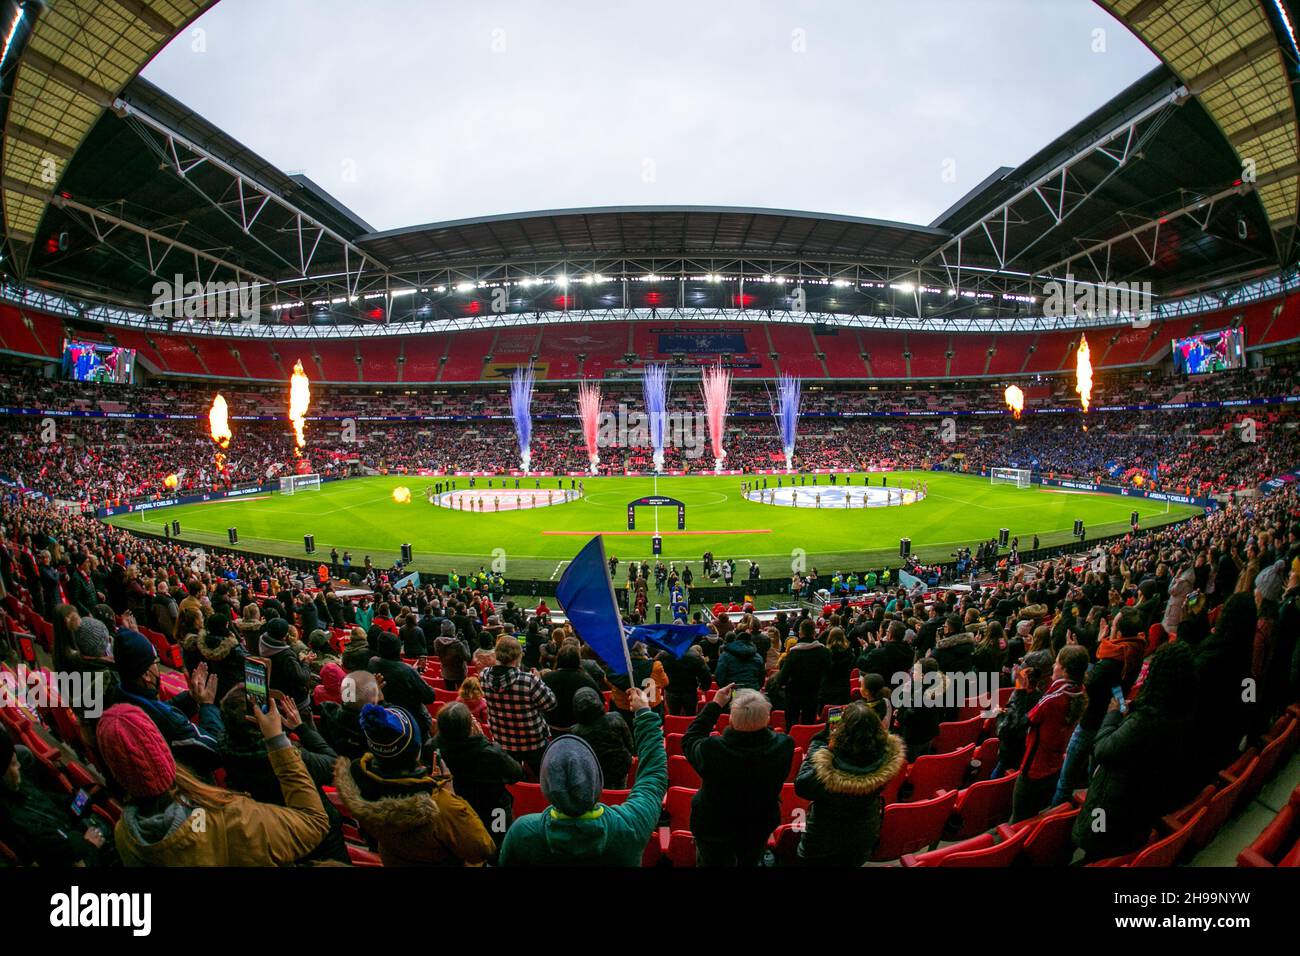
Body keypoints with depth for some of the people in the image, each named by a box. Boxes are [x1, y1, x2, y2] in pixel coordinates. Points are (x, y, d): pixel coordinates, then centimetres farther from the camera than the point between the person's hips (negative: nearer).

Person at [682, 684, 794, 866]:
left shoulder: (711, 750, -40)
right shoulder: (784, 746, -35)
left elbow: (689, 740, -16)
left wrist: (715, 705, -13)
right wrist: (759, 712, -7)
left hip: (714, 829, -2)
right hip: (759, 829, 2)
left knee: (713, 863, 27)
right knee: (750, 863, 32)